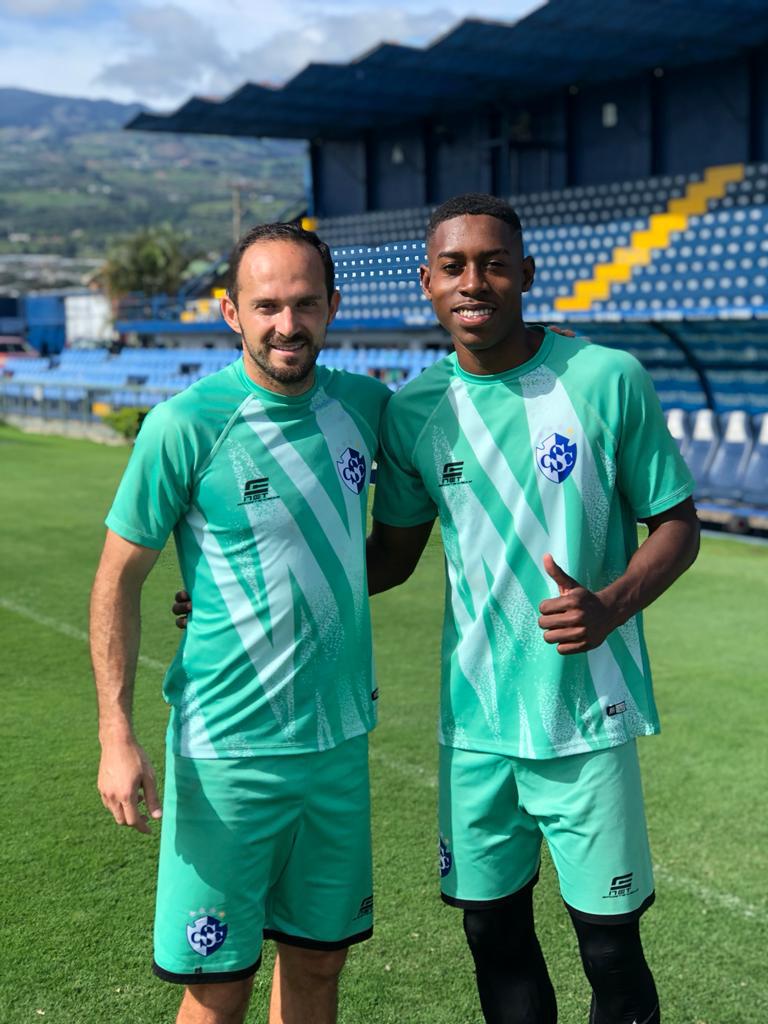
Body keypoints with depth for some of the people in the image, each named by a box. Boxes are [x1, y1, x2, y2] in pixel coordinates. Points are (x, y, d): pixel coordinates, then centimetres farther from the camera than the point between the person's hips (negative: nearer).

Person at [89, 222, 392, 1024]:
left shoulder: (365, 404, 1)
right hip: (227, 747, -4)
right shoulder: (185, 425, -14)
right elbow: (118, 578, -8)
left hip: (341, 733, 5)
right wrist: (116, 734, -13)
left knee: (317, 958, 17)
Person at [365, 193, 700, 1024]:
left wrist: (610, 605, -20)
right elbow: (392, 555, 11)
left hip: (588, 720, -3)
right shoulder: (412, 412, 1)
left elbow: (676, 524, -1)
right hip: (474, 723, 3)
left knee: (610, 944, 6)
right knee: (494, 933, 15)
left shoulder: (607, 380, -8)